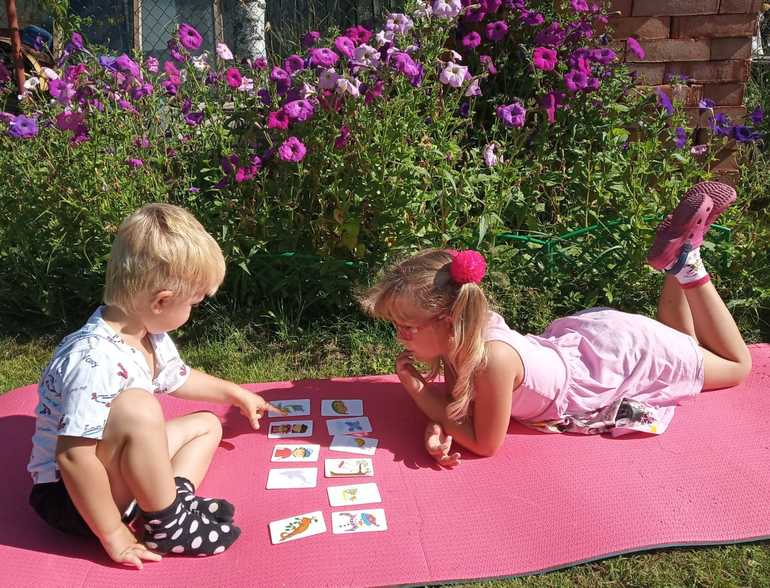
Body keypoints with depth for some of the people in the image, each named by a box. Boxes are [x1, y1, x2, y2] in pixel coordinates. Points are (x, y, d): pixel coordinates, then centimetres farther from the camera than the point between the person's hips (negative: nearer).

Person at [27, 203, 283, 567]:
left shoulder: (147, 335, -1)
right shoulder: (95, 361, -32)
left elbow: (179, 378, 20)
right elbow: (73, 457, -34)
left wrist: (236, 394, 29)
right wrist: (112, 533, -25)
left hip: (119, 470, 10)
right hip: (69, 495, -10)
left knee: (207, 425, 16)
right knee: (137, 407, -35)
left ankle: (176, 496, -10)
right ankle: (168, 523, -17)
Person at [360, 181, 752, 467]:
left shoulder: (492, 356, -42)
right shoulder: (456, 336, -21)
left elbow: (485, 444, -29)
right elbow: (459, 397, -4)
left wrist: (420, 393, -29)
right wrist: (437, 426, -26)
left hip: (621, 355, -6)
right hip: (576, 338, 6)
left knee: (737, 366, 23)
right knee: (679, 339, 37)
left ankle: (685, 258, 18)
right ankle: (676, 260, 26)